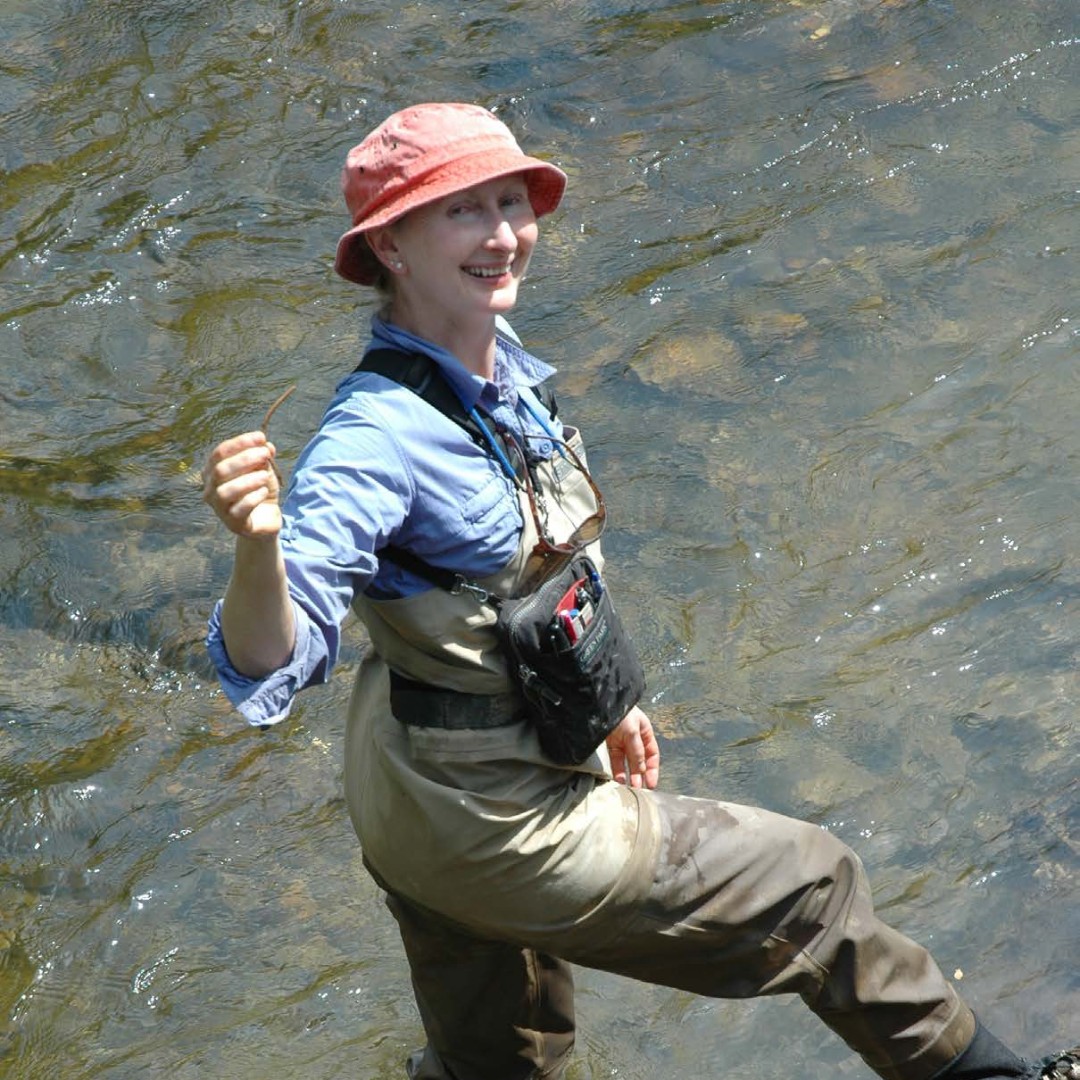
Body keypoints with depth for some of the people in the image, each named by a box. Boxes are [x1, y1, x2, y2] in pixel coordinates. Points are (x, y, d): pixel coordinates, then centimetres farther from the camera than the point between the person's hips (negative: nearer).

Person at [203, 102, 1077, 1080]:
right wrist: (258, 547, -57)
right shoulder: (377, 437, -29)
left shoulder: (498, 360, -2)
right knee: (812, 886, 8)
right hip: (485, 824, -8)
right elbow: (269, 668, -37)